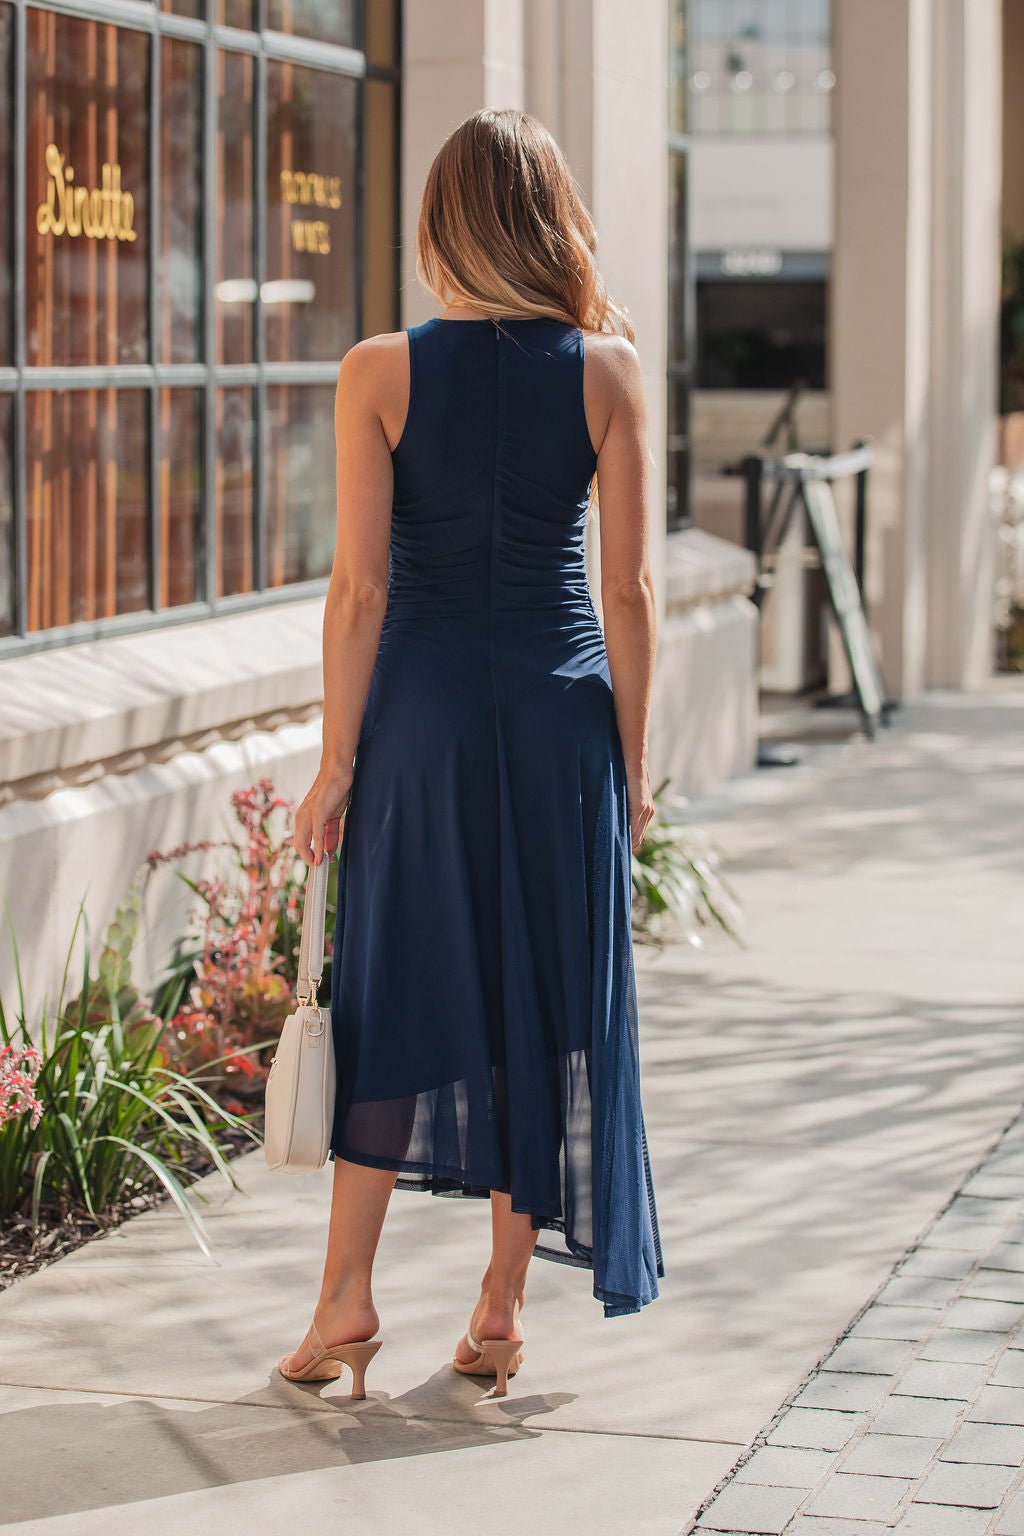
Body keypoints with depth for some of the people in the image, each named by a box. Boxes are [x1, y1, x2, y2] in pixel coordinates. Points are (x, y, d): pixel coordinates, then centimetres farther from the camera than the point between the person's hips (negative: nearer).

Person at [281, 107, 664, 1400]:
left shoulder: (380, 374, -6)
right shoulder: (607, 370, -3)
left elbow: (360, 588, -7)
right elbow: (628, 591, -3)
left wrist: (337, 762, -1)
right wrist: (631, 758, 6)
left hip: (422, 704, -1)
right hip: (561, 711, 1)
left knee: (389, 989, 9)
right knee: (547, 996, 9)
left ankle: (347, 1296, 9)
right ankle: (502, 1308, 15)